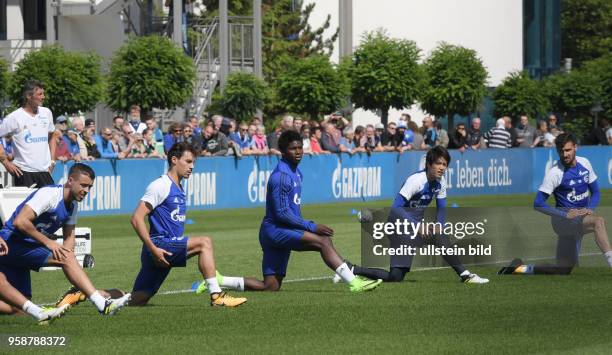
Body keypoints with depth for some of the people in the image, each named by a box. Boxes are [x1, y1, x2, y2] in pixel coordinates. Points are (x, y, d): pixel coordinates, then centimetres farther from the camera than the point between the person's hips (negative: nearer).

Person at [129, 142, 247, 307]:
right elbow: (137, 218, -16)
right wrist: (153, 249, -21)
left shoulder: (179, 189, 19)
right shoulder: (161, 185, -9)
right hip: (159, 244, -9)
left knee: (135, 301, 5)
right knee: (204, 242, -21)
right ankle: (216, 296, -23)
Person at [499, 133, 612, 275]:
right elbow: (538, 204, -14)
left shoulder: (584, 163, 3)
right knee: (599, 221, -35)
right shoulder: (554, 172, -14)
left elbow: (595, 192, 13)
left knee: (564, 270, 6)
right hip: (563, 220, -6)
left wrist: (590, 209, -8)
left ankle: (521, 268, 19)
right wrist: (565, 214, -22)